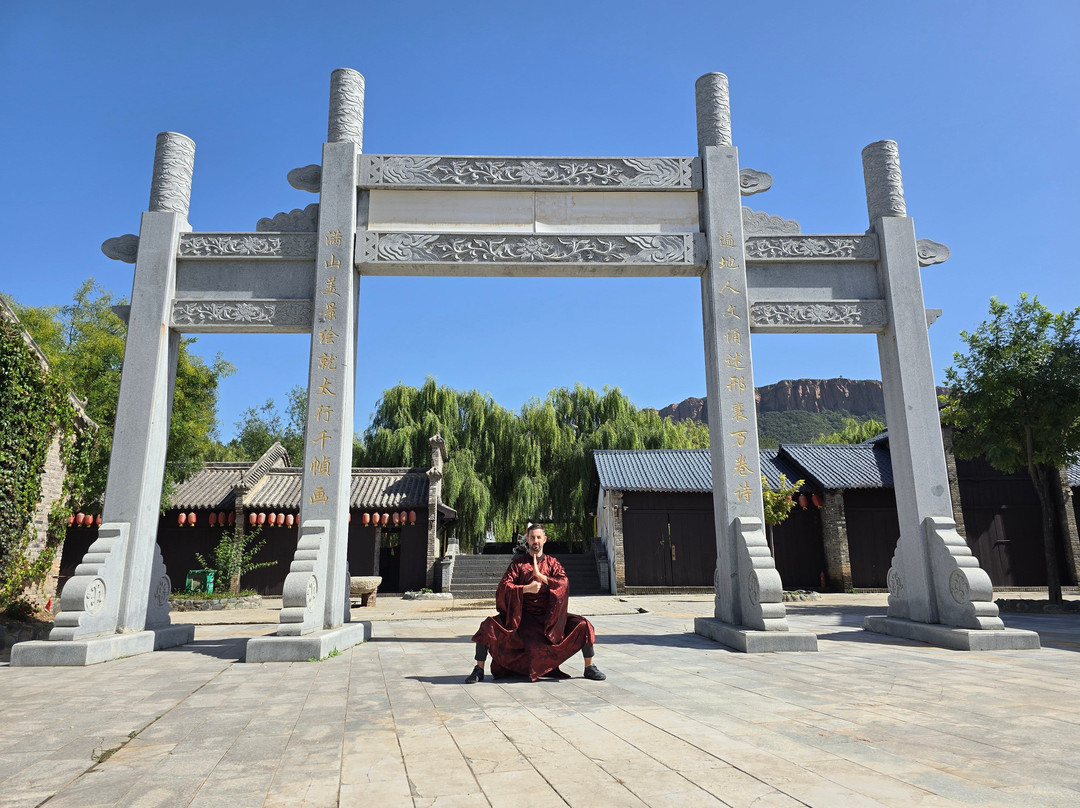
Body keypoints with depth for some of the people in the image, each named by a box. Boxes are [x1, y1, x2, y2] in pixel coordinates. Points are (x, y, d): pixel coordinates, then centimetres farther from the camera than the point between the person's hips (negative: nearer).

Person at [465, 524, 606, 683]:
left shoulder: (552, 563, 6)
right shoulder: (518, 563, 2)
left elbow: (564, 583, -11)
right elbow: (504, 587, -8)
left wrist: (540, 575, -19)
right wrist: (526, 588, -20)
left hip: (549, 615, 1)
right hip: (522, 615, -1)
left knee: (583, 625, -15)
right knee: (488, 627, -22)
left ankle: (589, 668, 5)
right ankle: (479, 670, -4)